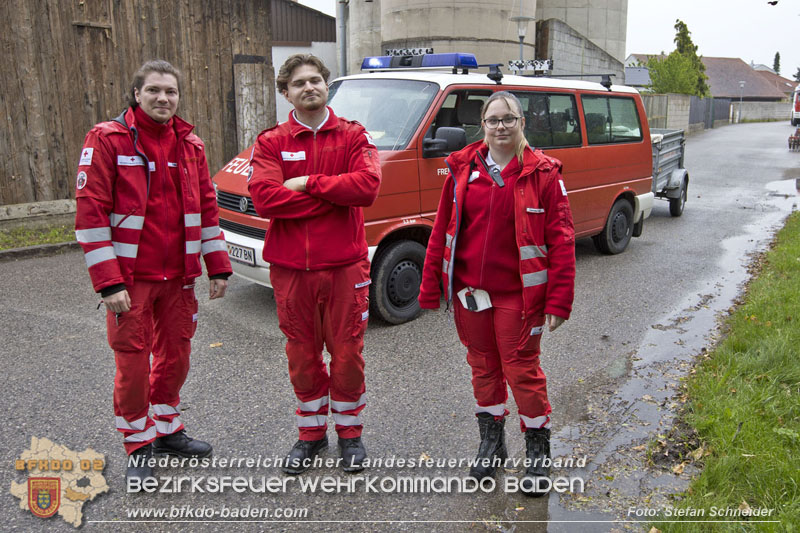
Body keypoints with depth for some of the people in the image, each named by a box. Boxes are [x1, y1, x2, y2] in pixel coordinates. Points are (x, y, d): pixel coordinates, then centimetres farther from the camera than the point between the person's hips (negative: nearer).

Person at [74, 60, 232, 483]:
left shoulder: (190, 145, 9)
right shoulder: (107, 139, -7)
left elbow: (207, 208, 12)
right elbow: (90, 212, -11)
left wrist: (218, 267, 7)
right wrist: (108, 282, -16)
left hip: (179, 277, 5)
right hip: (129, 278, -5)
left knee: (175, 356, 14)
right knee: (133, 362, 3)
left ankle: (167, 431, 35)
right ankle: (137, 447, 23)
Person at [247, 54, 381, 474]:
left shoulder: (353, 136, 4)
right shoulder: (270, 143, 4)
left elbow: (368, 186, -14)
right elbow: (264, 198, -13)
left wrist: (308, 182, -13)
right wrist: (333, 196, -13)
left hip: (344, 266, -1)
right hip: (290, 269, 1)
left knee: (347, 356, 8)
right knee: (302, 357, 13)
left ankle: (349, 431, 29)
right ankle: (311, 432, 33)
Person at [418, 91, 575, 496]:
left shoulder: (542, 173, -4)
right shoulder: (462, 169, 4)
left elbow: (561, 239, -6)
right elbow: (441, 231, 7)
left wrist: (557, 301, -11)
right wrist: (430, 289, 6)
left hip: (517, 293, -3)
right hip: (468, 290, 4)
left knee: (522, 370, 4)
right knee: (483, 367, 16)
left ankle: (538, 453, 26)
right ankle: (491, 444, 37)